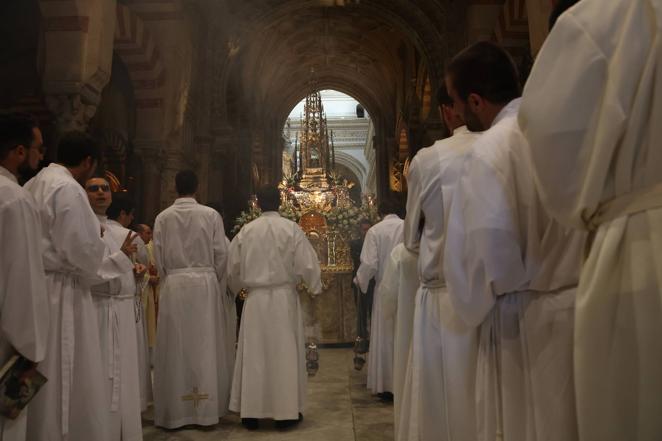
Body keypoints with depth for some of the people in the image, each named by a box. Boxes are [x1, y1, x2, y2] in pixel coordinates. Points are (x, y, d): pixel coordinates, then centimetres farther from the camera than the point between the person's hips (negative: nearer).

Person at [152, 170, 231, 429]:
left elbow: (158, 256, 2)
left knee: (175, 346, 6)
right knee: (205, 345, 6)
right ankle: (206, 408, 11)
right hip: (204, 284, 0)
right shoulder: (211, 215, -3)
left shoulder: (163, 217, -1)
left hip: (174, 284, 1)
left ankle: (175, 410, 11)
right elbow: (221, 254, -1)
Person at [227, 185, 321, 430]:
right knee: (285, 353, 6)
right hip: (284, 297, -2)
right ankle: (286, 411, 11)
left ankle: (251, 413, 13)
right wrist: (315, 288, 13)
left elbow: (233, 266, 9)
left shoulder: (246, 230, 1)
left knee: (254, 354, 8)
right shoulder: (291, 228, -7)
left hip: (255, 299, 2)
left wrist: (236, 289, 28)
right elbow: (307, 264, -6)